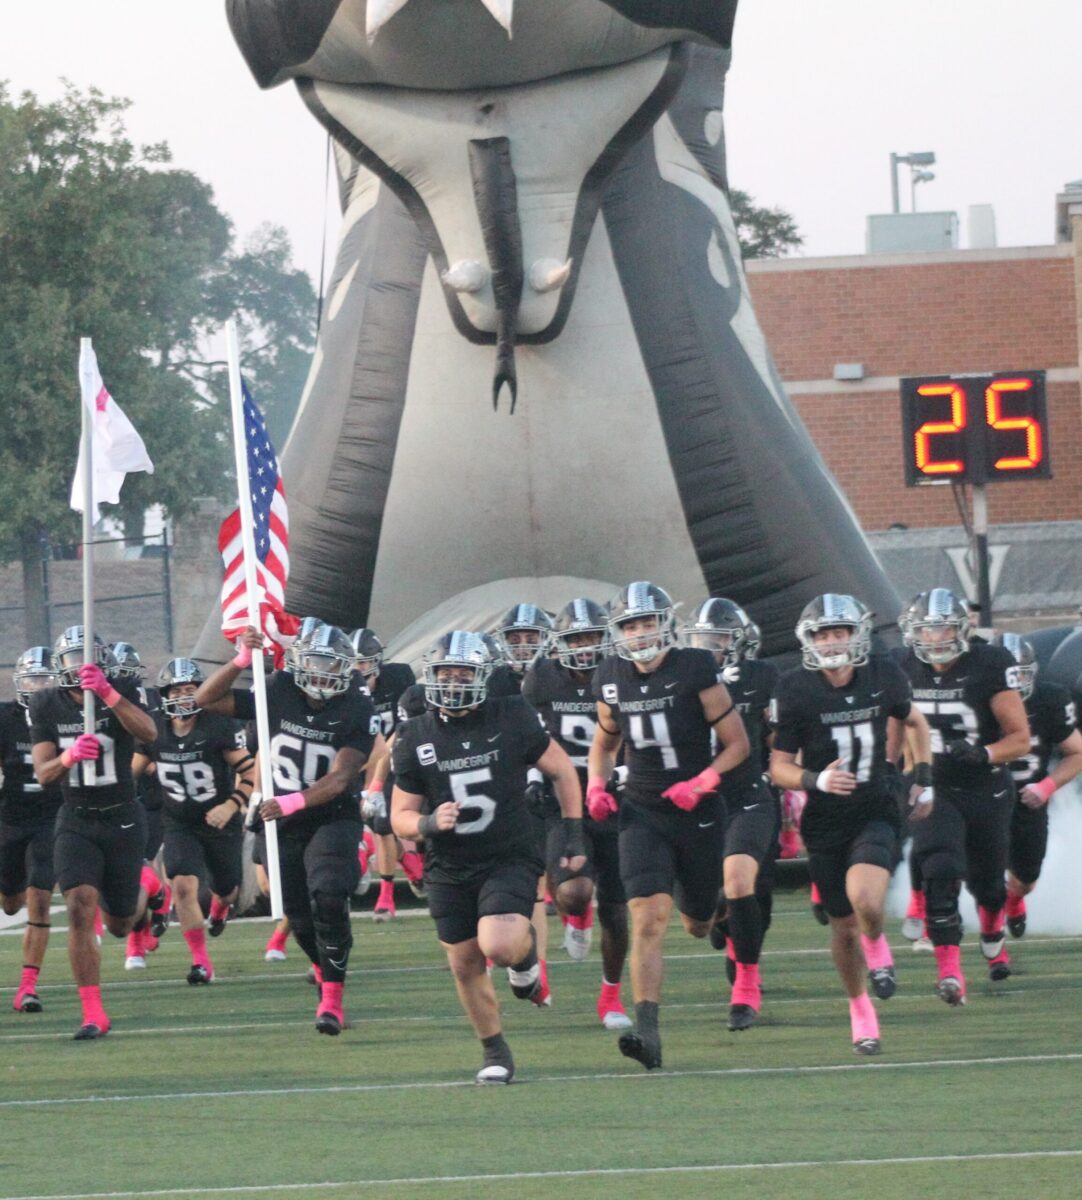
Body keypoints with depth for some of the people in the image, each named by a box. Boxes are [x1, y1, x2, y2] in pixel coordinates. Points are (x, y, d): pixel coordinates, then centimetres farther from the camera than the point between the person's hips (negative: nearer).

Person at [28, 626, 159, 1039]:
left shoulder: (121, 694, -8)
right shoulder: (47, 705, -2)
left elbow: (147, 732, -28)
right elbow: (43, 774, -5)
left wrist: (107, 693, -41)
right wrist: (69, 756, -28)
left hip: (123, 819, -1)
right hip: (76, 822, 1)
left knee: (120, 925, 10)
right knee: (80, 908, -19)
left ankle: (145, 885, 46)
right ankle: (93, 1014, -15)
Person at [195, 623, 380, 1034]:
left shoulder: (356, 711, -13)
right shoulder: (278, 693, -6)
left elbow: (340, 779, -22)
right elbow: (206, 700, -6)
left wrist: (293, 802, -37)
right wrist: (240, 662, -21)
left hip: (332, 819, -3)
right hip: (284, 827, 3)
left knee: (328, 900, -24)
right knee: (299, 916, 10)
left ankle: (332, 1000, -16)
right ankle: (324, 968, 41)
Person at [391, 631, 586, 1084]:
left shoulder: (512, 719, -7)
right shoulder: (416, 739, -3)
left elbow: (562, 771, 6)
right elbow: (401, 816, 4)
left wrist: (574, 838, 5)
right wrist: (428, 823, -19)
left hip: (509, 859, -3)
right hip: (449, 870, 3)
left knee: (498, 947, -24)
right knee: (466, 965, 6)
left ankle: (525, 949, 13)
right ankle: (495, 1052, 26)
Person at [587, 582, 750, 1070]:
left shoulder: (695, 671, -11)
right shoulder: (611, 679, 2)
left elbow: (736, 743, -6)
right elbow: (605, 742, 20)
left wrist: (702, 783, -20)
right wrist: (597, 786, 1)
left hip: (697, 814, -1)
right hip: (643, 813, 2)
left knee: (698, 924, 14)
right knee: (648, 918, -17)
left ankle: (725, 914, 54)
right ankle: (647, 1030, -22)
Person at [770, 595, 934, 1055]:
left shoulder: (884, 676, -5)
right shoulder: (797, 690, -11)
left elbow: (913, 721, 17)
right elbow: (780, 767, -5)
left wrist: (923, 779, 14)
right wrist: (816, 780, -24)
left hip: (877, 813, 0)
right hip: (825, 822, 1)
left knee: (867, 904, -26)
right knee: (844, 927, 9)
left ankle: (876, 948, 9)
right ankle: (860, 1010, 33)